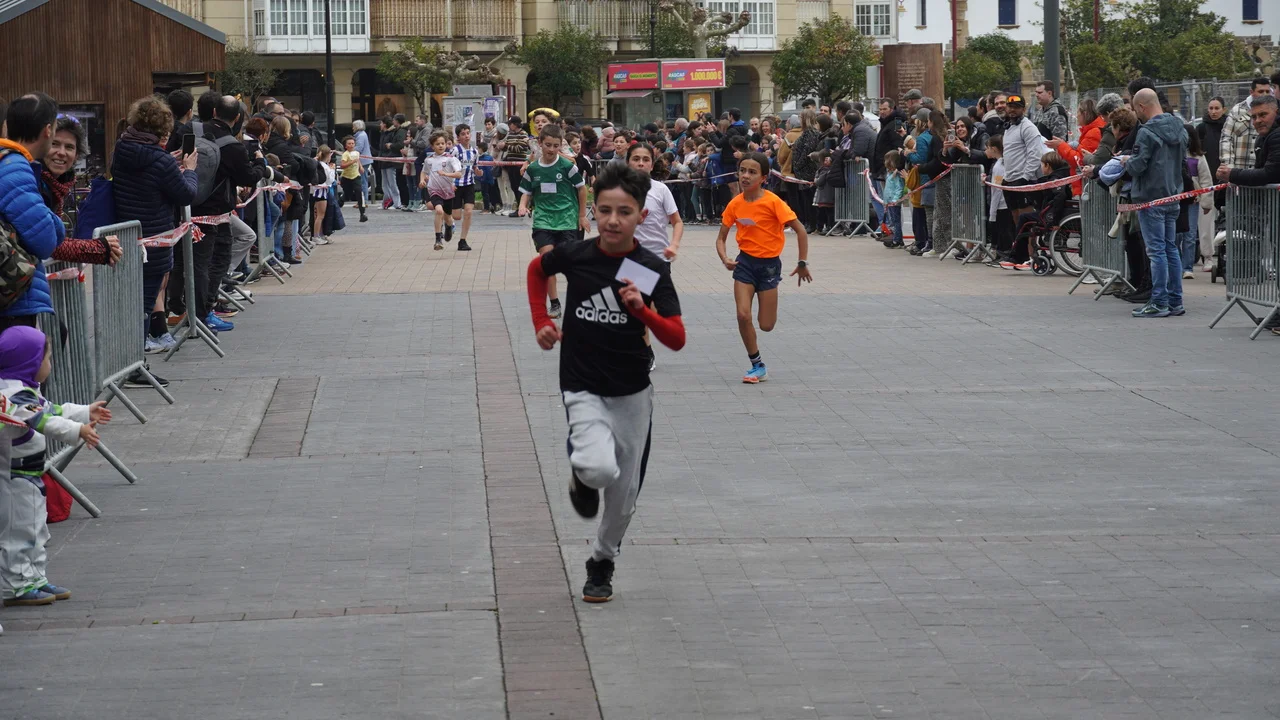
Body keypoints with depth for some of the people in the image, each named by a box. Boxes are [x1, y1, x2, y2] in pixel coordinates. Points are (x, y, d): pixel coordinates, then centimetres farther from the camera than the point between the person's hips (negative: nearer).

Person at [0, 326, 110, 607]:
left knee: (35, 530, 17)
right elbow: (43, 420, -33)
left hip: (28, 474, 11)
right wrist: (77, 431, -39)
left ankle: (35, 580, 25)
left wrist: (85, 413, 29)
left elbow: (51, 410, 23)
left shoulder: (24, 391, 12)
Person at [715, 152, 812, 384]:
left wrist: (802, 263, -11)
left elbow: (800, 230, -12)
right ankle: (757, 366, 5)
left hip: (769, 264, -3)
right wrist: (725, 259, -15)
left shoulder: (773, 202, -16)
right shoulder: (735, 204, -4)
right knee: (743, 315, -12)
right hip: (745, 262, 3)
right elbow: (721, 238, 5)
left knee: (766, 325, -2)